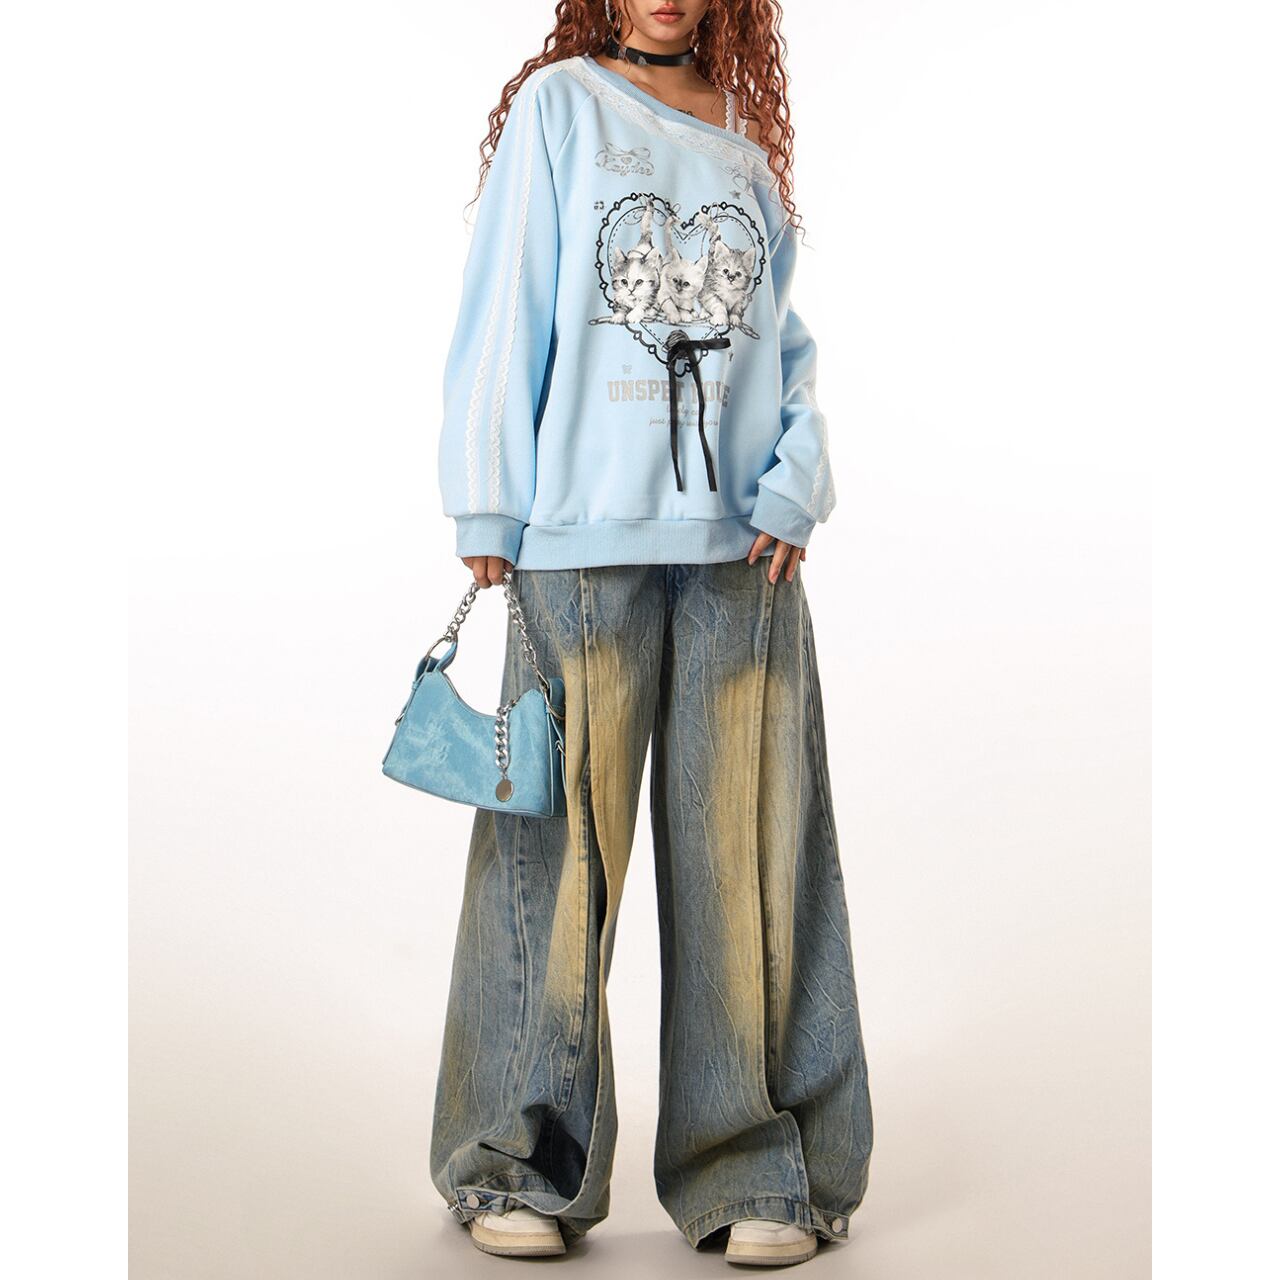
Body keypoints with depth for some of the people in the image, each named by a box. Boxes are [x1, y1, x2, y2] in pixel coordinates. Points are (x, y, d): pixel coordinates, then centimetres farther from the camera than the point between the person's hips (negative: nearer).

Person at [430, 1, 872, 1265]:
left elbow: (788, 345, 16)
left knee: (746, 853, 1)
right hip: (584, 541, -3)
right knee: (558, 844, -3)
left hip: (741, 545, 3)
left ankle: (753, 1171, 9)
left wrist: (795, 488, -1)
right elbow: (505, 305, 3)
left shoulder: (751, 153, 18)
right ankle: (520, 1166, 9)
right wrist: (488, 511, -3)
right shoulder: (558, 104, 9)